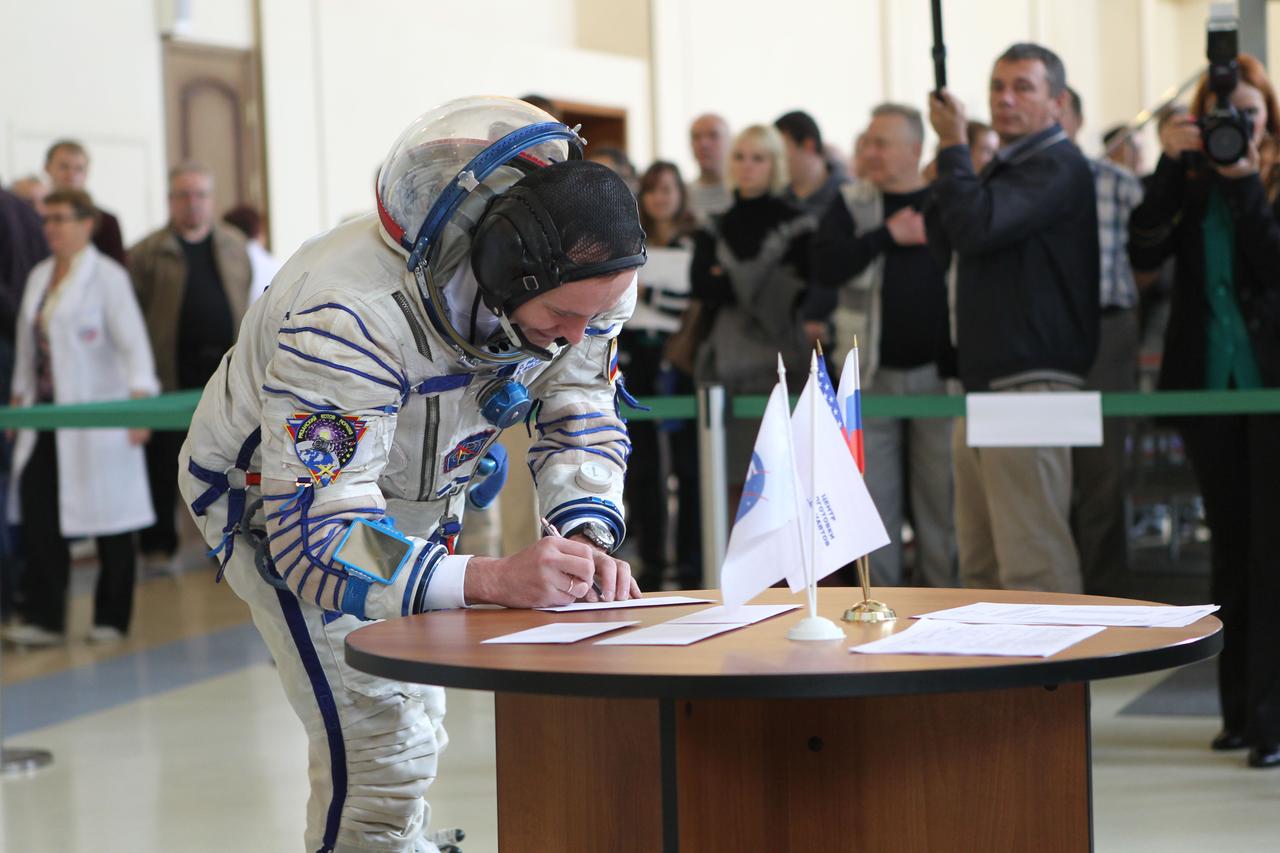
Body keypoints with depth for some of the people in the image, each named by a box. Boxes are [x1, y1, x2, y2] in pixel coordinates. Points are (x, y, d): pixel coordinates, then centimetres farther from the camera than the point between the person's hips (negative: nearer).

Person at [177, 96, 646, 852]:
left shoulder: (584, 279, -24)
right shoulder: (350, 313, -44)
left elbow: (580, 413, -8)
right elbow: (315, 529, -45)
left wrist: (588, 537, -29)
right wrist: (489, 579, -57)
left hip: (414, 494, 7)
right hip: (282, 497, -6)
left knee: (417, 723, 18)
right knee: (381, 747, -16)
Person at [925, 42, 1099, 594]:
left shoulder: (1058, 166, -8)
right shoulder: (1004, 167, 23)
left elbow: (976, 229, -21)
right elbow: (947, 246, 19)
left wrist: (953, 148, -8)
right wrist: (950, 158, 8)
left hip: (1030, 386, -10)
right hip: (983, 384, 10)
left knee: (1034, 560, -12)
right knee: (980, 563, 10)